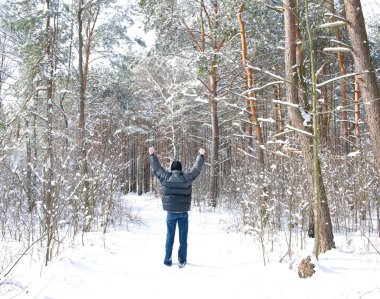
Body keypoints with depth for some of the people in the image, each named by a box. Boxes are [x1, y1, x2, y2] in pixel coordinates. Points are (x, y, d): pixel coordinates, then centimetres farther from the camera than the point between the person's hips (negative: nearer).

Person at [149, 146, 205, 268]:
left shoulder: (165, 177, -3)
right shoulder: (187, 177, -5)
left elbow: (156, 167, 11)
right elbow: (197, 168, 7)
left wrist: (152, 155, 25)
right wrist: (201, 155, 21)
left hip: (171, 211, 1)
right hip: (183, 212, -1)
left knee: (170, 237, 10)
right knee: (183, 237, 7)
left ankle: (167, 260, 16)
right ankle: (182, 261, 12)